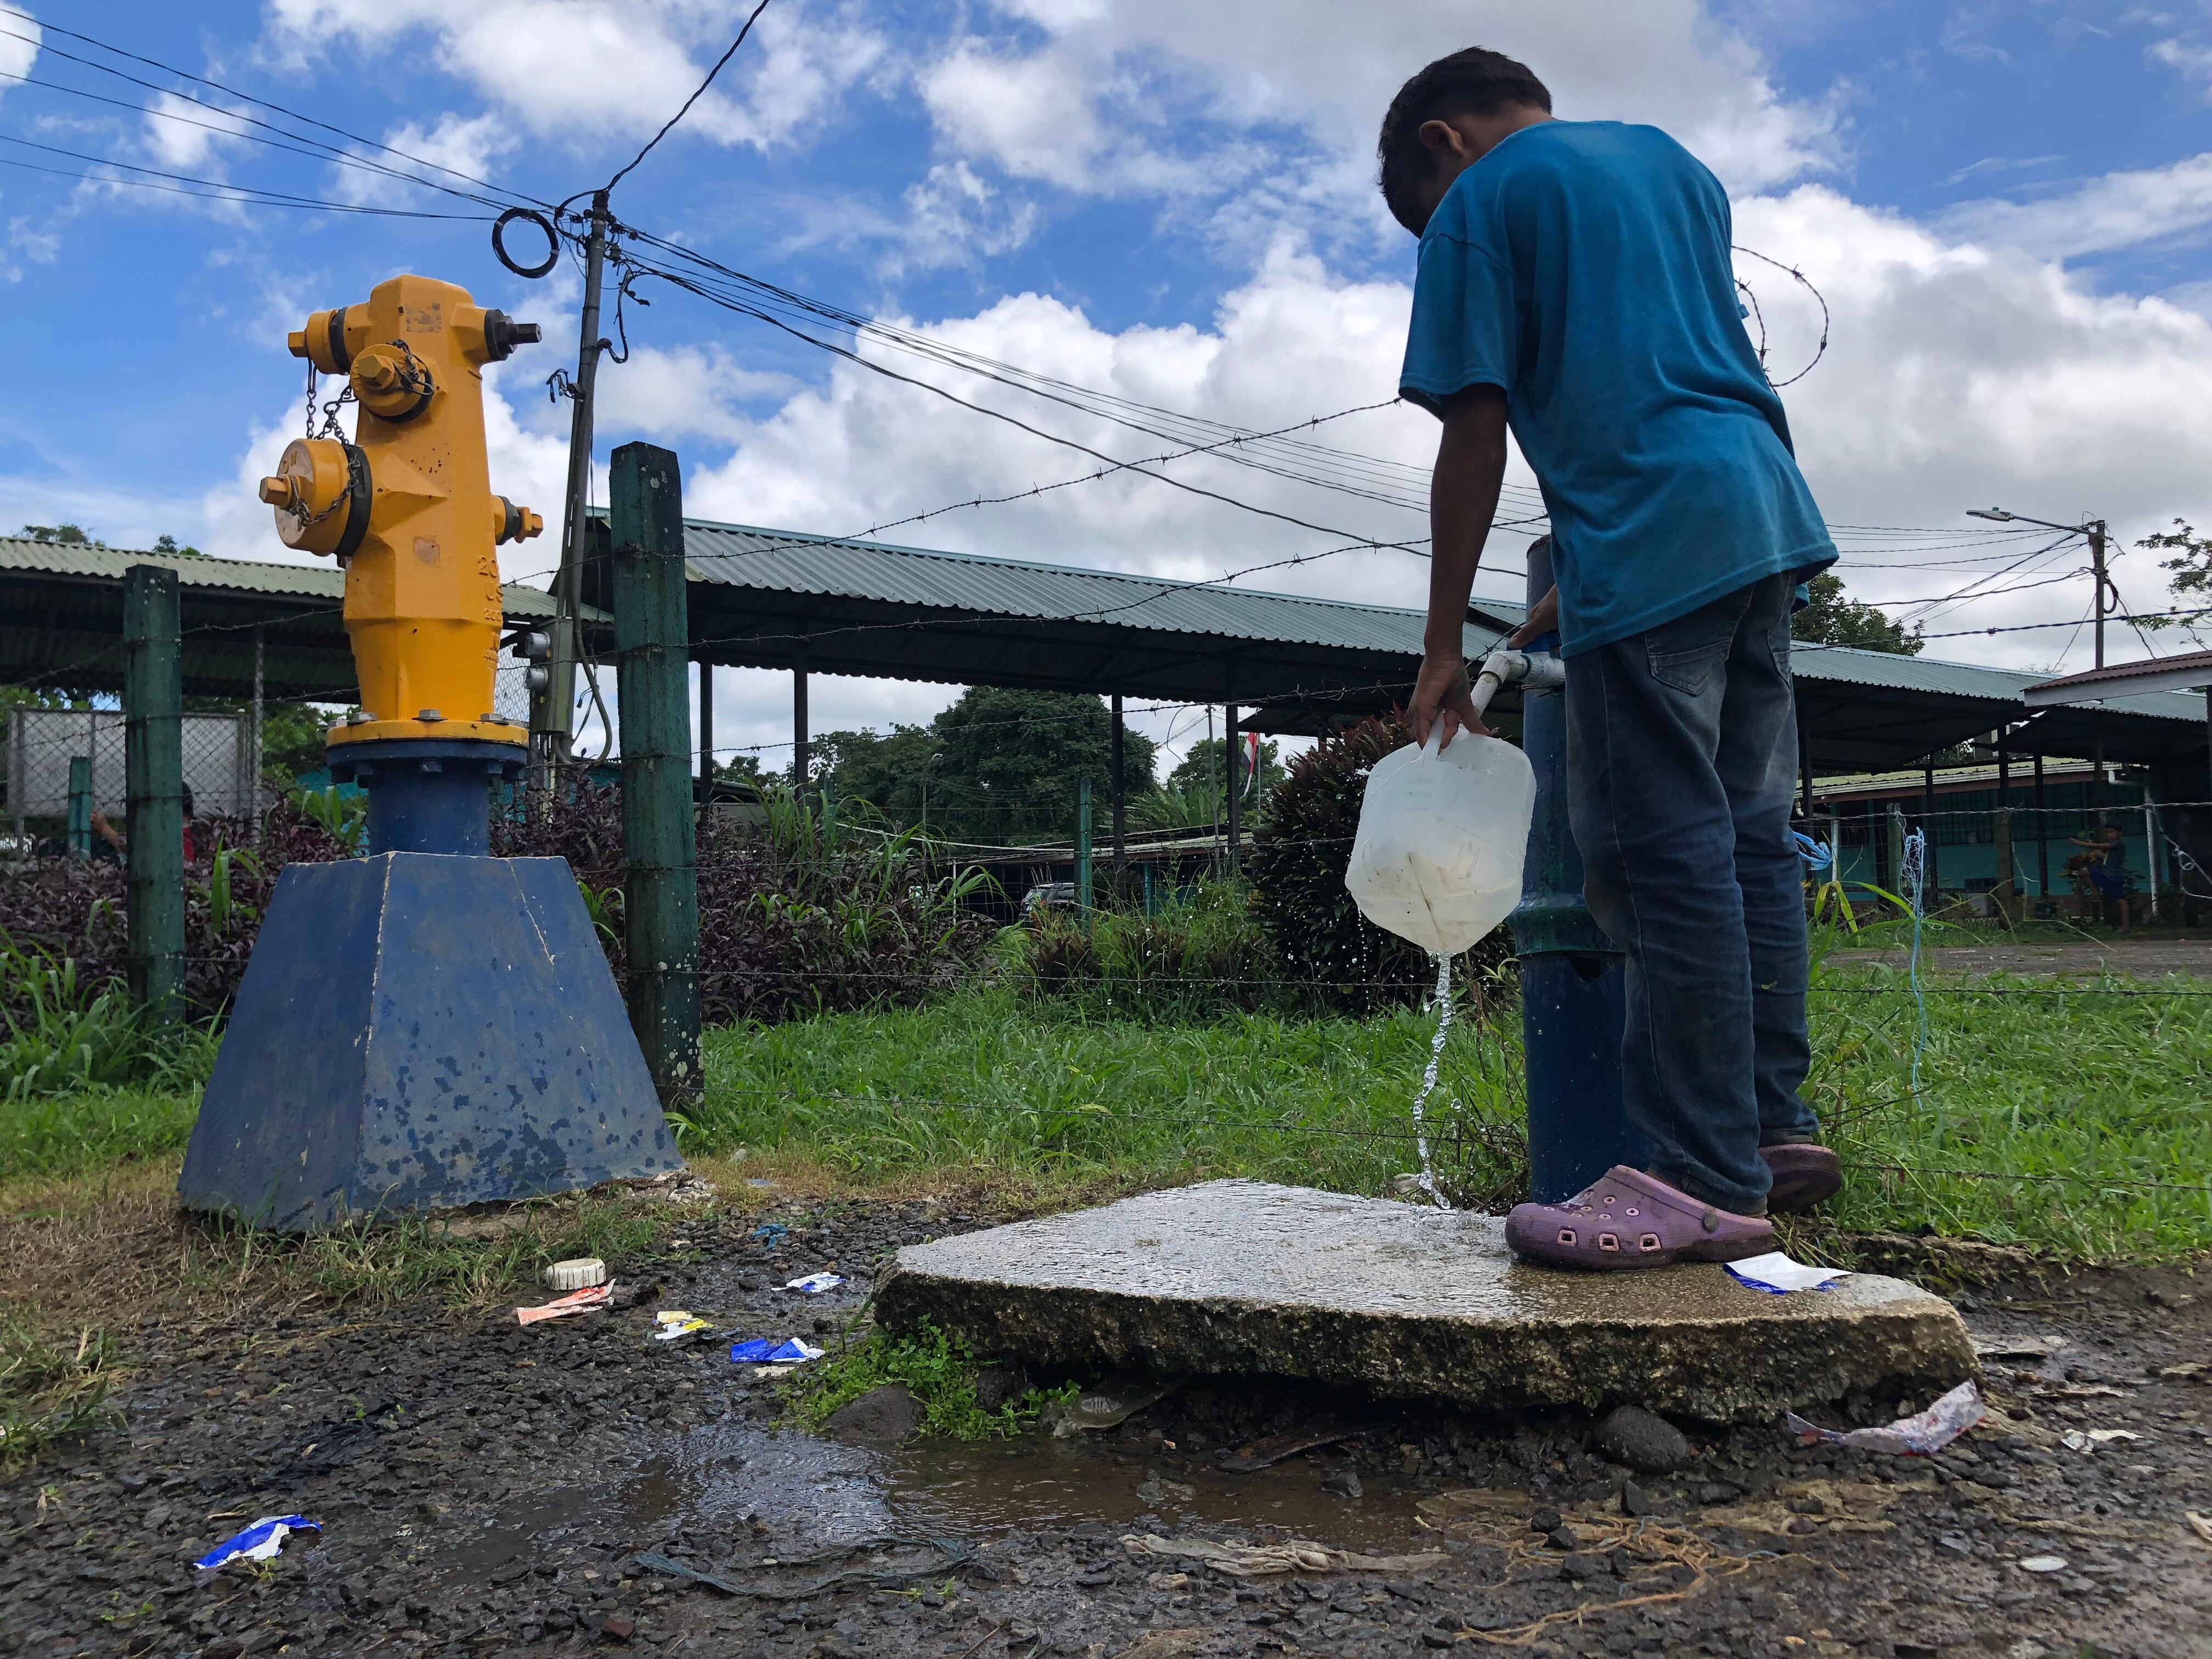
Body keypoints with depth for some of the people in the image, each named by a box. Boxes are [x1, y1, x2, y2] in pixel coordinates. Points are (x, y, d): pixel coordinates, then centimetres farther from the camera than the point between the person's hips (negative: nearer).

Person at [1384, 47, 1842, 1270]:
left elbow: (1475, 441, -3)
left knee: (1662, 858, -8)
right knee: (1749, 838, 11)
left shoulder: (1481, 204, 3)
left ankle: (1705, 1181, -6)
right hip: (1766, 514, 8)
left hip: (1651, 546, -8)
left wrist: (1441, 645, 2)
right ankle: (1775, 1124, 16)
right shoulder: (1669, 160, 25)